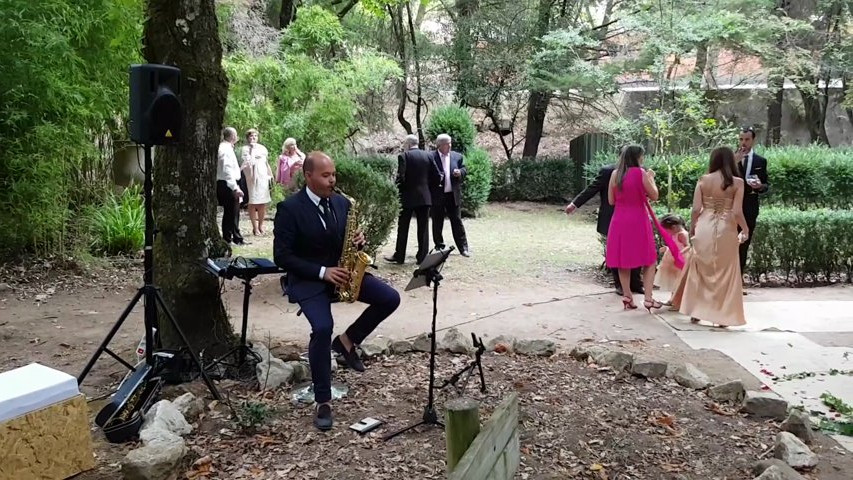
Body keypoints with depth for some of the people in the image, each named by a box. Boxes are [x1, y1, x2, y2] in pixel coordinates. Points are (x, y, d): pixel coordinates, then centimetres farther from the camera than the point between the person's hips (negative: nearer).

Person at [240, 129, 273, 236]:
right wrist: (252, 150, -12)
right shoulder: (245, 149, -1)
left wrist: (270, 175, 16)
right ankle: (255, 227, 1)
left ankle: (261, 226, 17)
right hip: (251, 177, -4)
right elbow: (248, 162, -14)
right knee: (253, 203, -3)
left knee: (263, 203, 5)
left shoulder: (262, 148, 14)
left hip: (263, 177, 5)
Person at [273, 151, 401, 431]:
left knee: (390, 299, -12)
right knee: (322, 328, -29)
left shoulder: (341, 203, 4)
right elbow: (282, 256, -15)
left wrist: (358, 240, -11)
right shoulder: (289, 208, -13)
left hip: (341, 271, 6)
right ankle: (323, 403, -12)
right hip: (308, 279, -5)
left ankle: (347, 340, 9)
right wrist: (322, 271, -22)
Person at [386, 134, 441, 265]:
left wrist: (399, 188, 2)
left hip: (408, 197, -3)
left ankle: (399, 256, 11)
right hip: (425, 197, 4)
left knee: (403, 228, 6)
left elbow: (400, 177, -16)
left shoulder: (404, 156, -8)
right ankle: (422, 257, 8)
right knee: (423, 228, 7)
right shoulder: (427, 156, 5)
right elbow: (437, 176, 2)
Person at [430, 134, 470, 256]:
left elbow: (464, 171, 10)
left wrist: (460, 172, -12)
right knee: (437, 222, 7)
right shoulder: (431, 157, -3)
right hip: (437, 196, -2)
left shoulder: (458, 156, 8)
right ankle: (439, 247, 19)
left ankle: (463, 248, 8)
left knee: (457, 221, 3)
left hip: (453, 195, 2)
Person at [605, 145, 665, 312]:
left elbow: (611, 200, 7)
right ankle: (648, 298, 1)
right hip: (638, 221, -4)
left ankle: (627, 297, 13)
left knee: (623, 260, 12)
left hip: (619, 221, 4)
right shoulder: (641, 173, -9)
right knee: (649, 260, 7)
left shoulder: (615, 174, 3)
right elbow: (654, 196, -2)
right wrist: (651, 178, 10)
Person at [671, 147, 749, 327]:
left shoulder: (703, 180, 0)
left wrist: (692, 228, 13)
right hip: (726, 230, -1)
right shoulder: (737, 182, -4)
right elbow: (737, 212, -9)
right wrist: (746, 230, 7)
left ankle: (695, 312, 20)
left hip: (704, 228, 2)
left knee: (699, 270, 15)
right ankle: (722, 316, 14)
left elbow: (696, 209, -3)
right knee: (725, 273, 10)